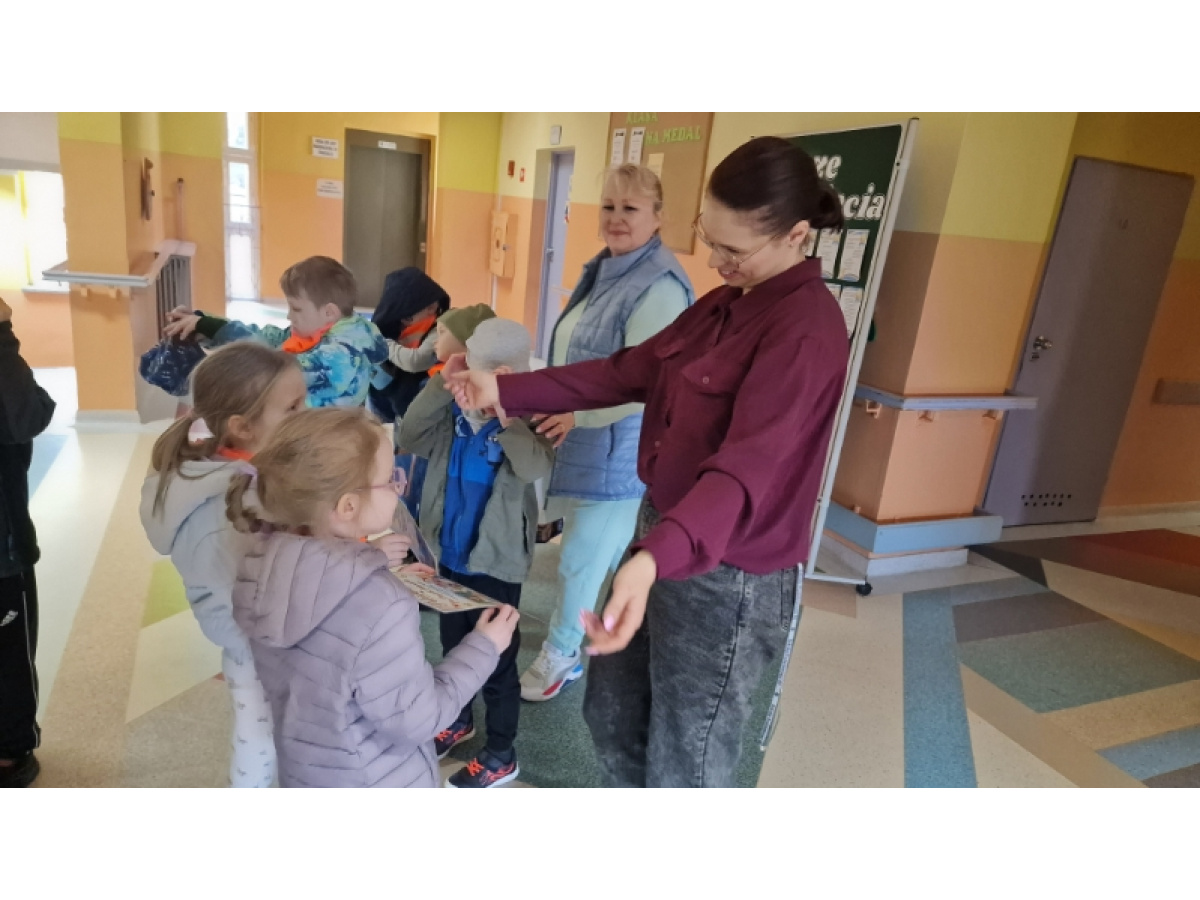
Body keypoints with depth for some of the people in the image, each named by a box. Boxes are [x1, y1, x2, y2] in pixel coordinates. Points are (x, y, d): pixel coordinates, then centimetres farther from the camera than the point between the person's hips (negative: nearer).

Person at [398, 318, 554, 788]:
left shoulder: (528, 420, -17)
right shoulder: (455, 412, -3)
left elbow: (536, 467, -34)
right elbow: (410, 437, -12)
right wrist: (441, 385, -19)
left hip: (496, 559, -6)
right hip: (452, 553, 6)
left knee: (496, 656, 8)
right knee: (453, 643, 24)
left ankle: (501, 754, 27)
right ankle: (459, 719, 49)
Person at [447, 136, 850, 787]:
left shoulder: (807, 330, -21)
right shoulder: (726, 302, 8)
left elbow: (745, 470, -32)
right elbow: (629, 371, 9)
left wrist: (655, 558, -47)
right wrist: (507, 391, 3)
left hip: (727, 578, -9)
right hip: (662, 531, 9)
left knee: (683, 767, 9)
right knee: (610, 714, 24)